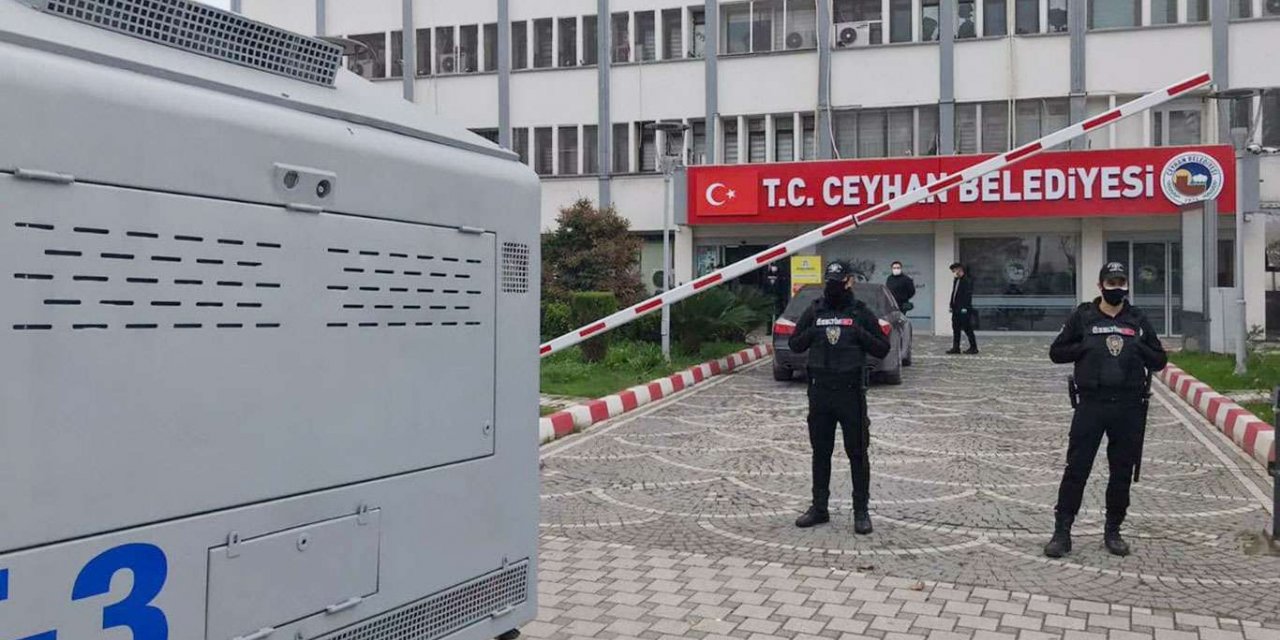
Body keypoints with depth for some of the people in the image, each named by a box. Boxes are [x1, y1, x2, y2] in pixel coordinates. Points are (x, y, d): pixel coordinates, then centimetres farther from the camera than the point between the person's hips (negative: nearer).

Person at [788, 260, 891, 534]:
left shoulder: (861, 313, 2)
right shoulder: (814, 312, 8)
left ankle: (861, 511, 11)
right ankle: (819, 508, 20)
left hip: (851, 392, -3)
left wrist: (861, 335, -14)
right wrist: (810, 334, -8)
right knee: (820, 452, 10)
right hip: (819, 391, 3)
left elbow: (883, 349, 2)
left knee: (857, 453, 3)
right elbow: (794, 344, 11)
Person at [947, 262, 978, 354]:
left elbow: (968, 295, -16)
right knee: (956, 329, 9)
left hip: (963, 310, -9)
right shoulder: (956, 280, 14)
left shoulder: (967, 281, -12)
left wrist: (965, 307, -20)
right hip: (956, 309, 9)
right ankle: (955, 348, 13)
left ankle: (973, 348, 6)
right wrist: (952, 305, 14)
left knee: (967, 329, -2)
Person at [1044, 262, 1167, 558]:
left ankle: (1113, 531, 22)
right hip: (1091, 403, -2)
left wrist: (1136, 347, -8)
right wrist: (1087, 347, -11)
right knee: (1076, 469, -2)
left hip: (1129, 408, 2)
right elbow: (1056, 352, 4)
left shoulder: (1137, 320, 9)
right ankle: (1062, 531, 5)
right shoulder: (1082, 316, 3)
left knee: (1122, 472, 8)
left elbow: (1160, 360, 11)